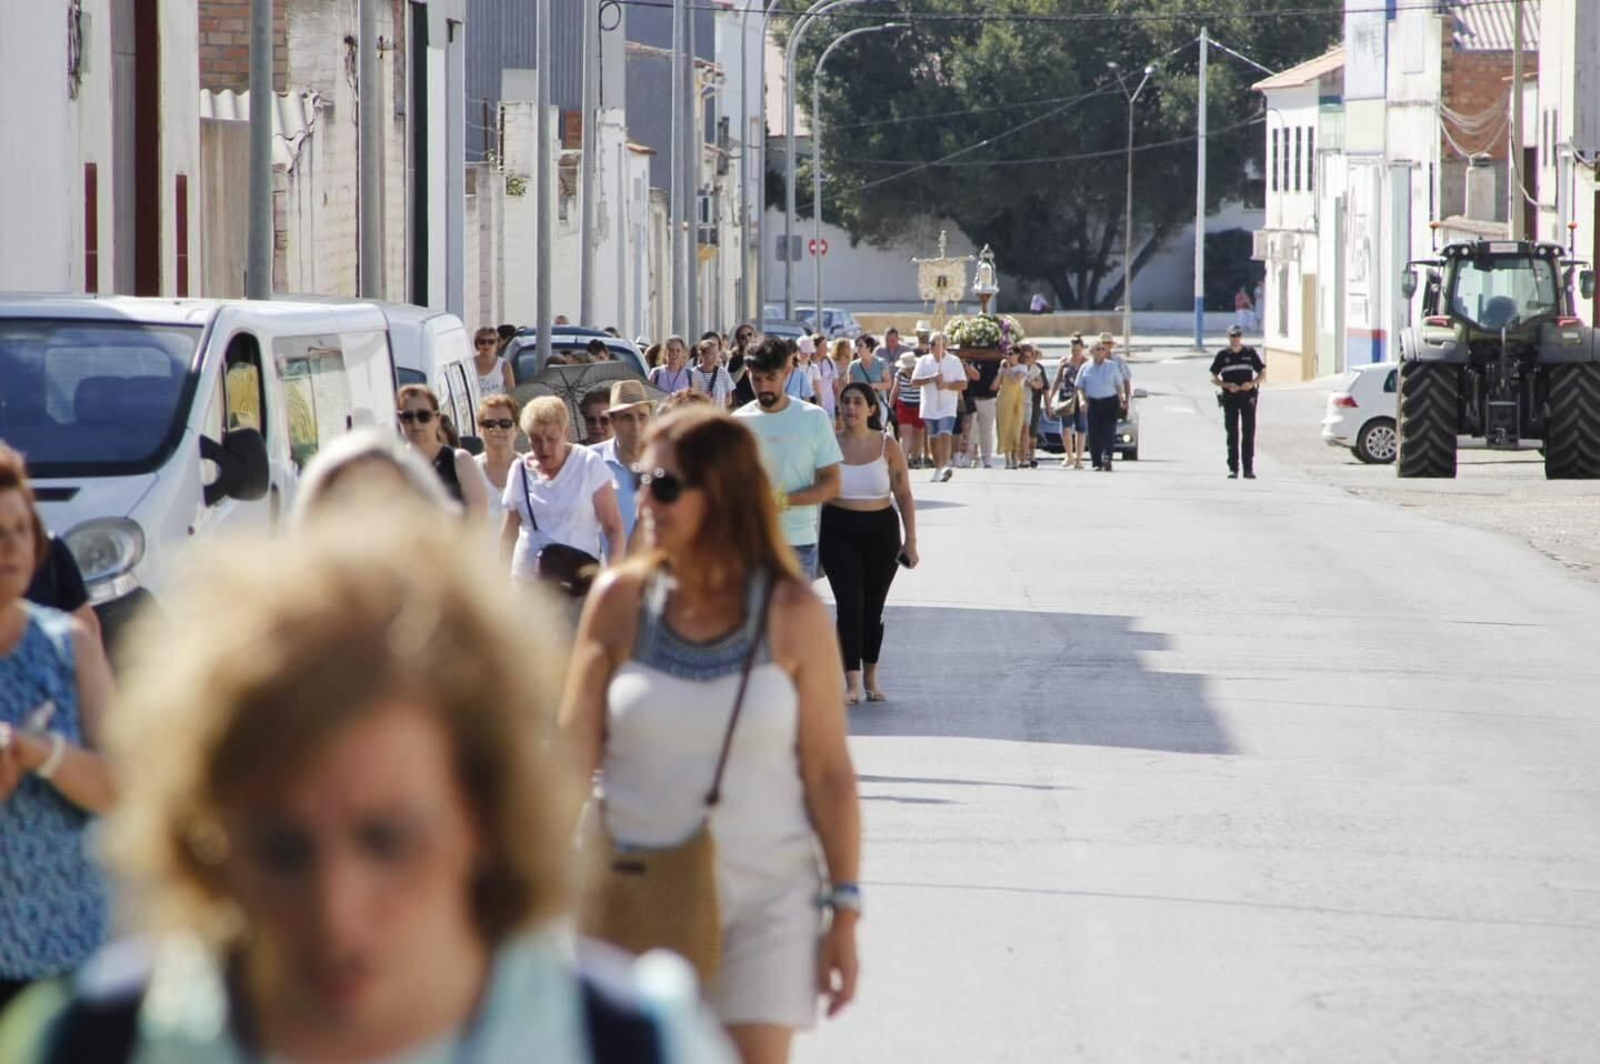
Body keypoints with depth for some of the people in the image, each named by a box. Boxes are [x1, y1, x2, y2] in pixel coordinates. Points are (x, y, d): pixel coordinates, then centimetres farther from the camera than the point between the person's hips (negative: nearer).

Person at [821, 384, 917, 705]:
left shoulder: (888, 446, -2)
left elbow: (904, 495, 2)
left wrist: (910, 539, -3)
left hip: (880, 530, 1)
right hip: (838, 531, -1)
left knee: (873, 607, 9)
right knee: (850, 604, -12)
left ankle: (871, 679, 25)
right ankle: (852, 684, -14)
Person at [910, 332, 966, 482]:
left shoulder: (954, 361, 1)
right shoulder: (924, 361, 7)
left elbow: (963, 384, -2)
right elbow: (914, 382, -1)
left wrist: (946, 384, -17)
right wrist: (931, 379, -15)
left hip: (947, 407, -3)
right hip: (929, 407, 3)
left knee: (945, 435, -19)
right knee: (933, 438, 10)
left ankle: (945, 466, -29)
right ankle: (937, 468, 22)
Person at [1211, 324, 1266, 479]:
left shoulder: (1250, 353, 5)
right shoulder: (1222, 355, 4)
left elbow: (1263, 373, 9)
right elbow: (1214, 378, 6)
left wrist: (1252, 383, -10)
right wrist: (1228, 385, -11)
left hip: (1248, 397, 0)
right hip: (1230, 397, 0)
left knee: (1248, 433, -2)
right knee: (1232, 433, 0)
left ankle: (1248, 468, 1)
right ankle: (1233, 468, 3)